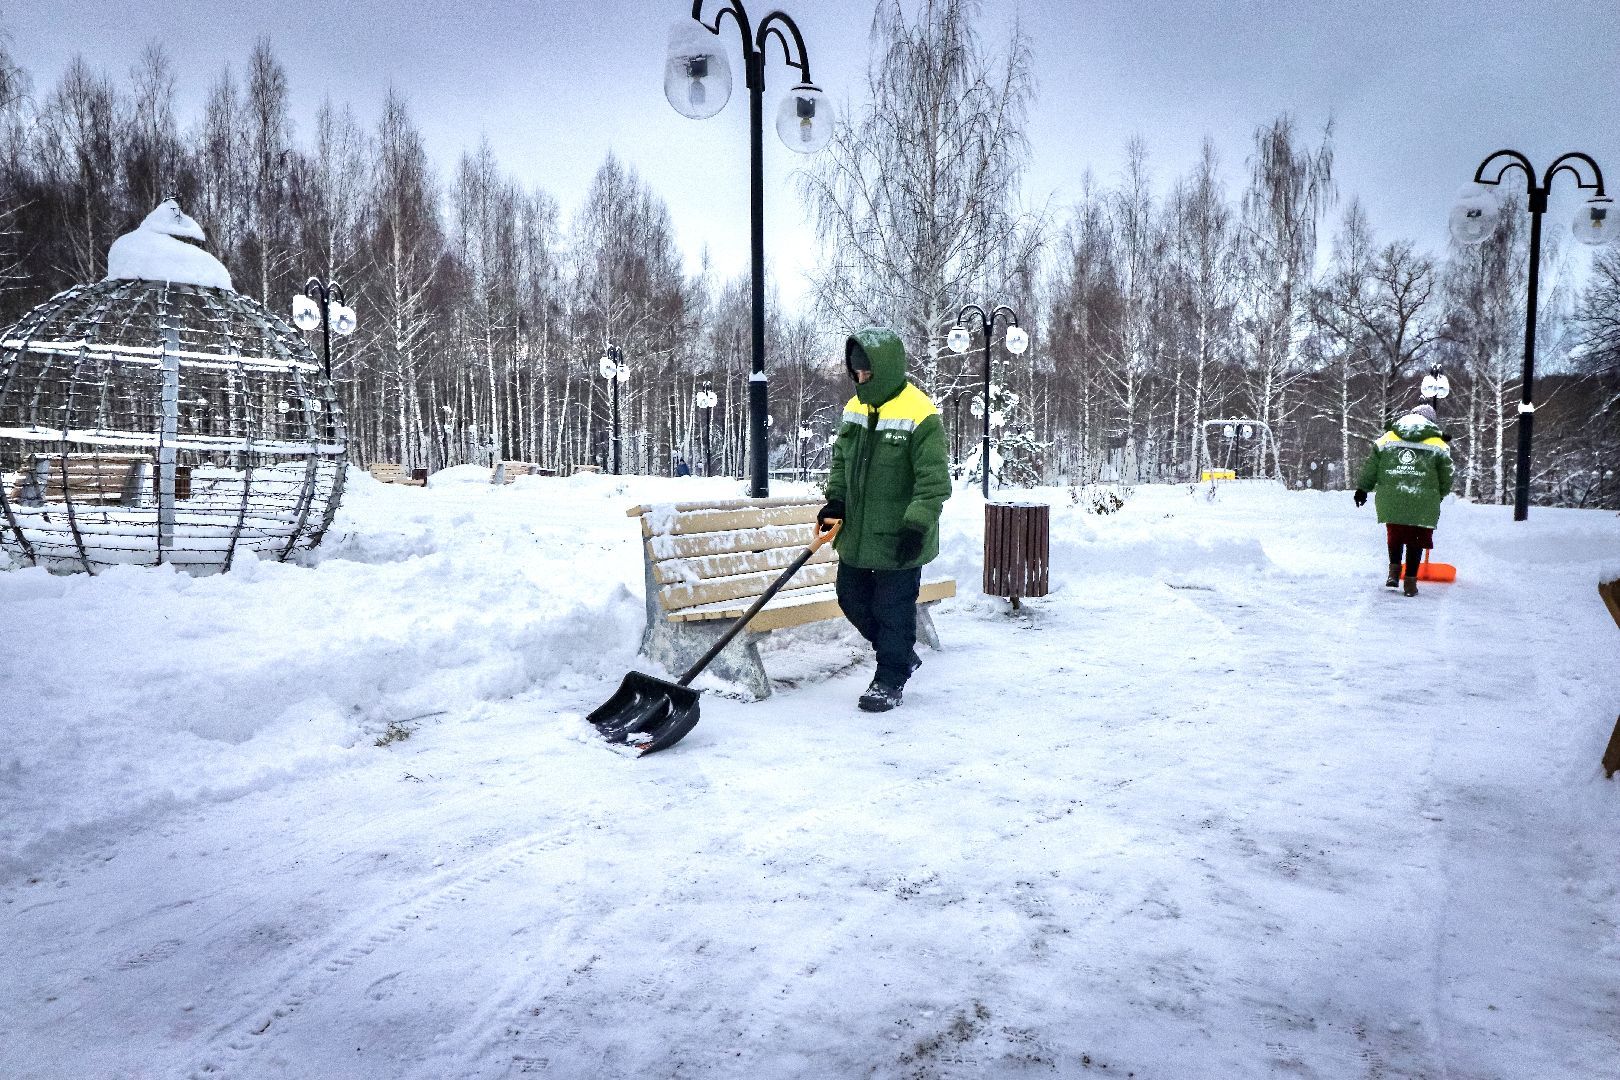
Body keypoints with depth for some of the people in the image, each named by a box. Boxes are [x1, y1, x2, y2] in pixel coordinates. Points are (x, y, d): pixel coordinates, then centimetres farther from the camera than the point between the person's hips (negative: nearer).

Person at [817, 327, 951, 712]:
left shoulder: (920, 416, -16)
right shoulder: (855, 408, 6)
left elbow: (934, 480, -18)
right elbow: (840, 460, 18)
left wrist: (916, 526, -24)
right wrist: (836, 500, 4)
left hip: (898, 538, -8)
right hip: (856, 534, 8)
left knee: (894, 608, 2)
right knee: (852, 598, 16)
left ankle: (890, 680, 19)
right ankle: (901, 655, 35)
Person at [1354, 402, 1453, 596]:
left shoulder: (1386, 439, 9)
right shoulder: (1438, 445, 7)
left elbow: (1370, 467, 8)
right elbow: (1446, 478, 10)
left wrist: (1362, 488, 13)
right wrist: (1438, 496, 26)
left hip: (1391, 500, 2)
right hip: (1422, 503, -2)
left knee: (1394, 536, 21)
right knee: (1416, 541, 7)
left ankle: (1394, 571, 16)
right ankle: (1410, 581, 7)